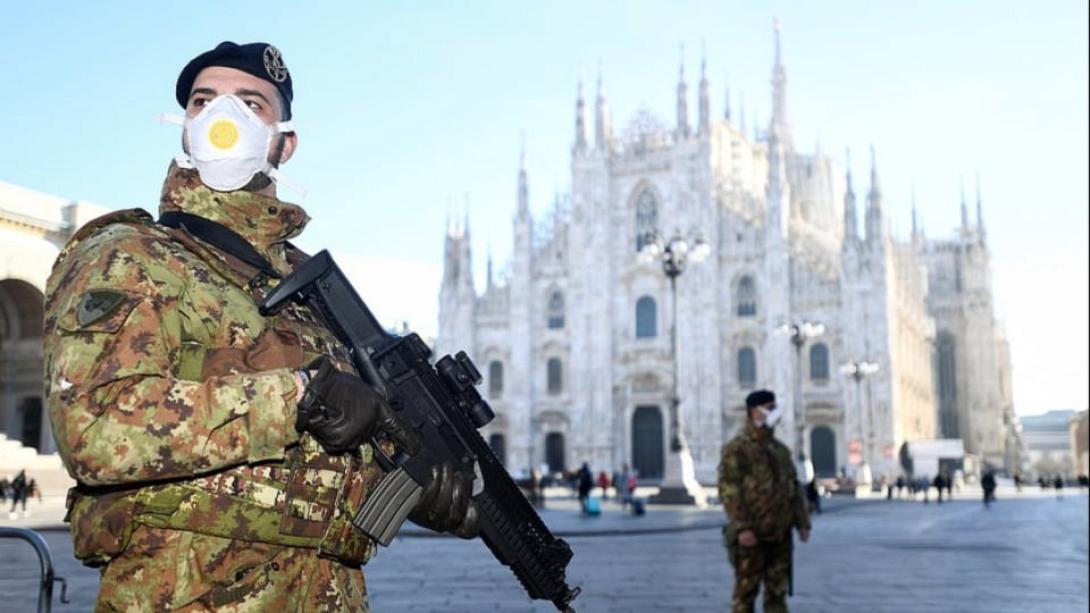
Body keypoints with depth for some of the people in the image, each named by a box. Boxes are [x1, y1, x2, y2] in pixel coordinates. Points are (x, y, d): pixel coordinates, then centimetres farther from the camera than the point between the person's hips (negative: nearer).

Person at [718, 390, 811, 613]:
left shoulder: (781, 449, 14)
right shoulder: (737, 449, -8)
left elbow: (794, 487, 17)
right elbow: (728, 490, -15)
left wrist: (802, 522, 9)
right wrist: (741, 528, -21)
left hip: (780, 534, 7)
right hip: (751, 536, -6)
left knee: (778, 590, 10)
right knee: (746, 590, 0)